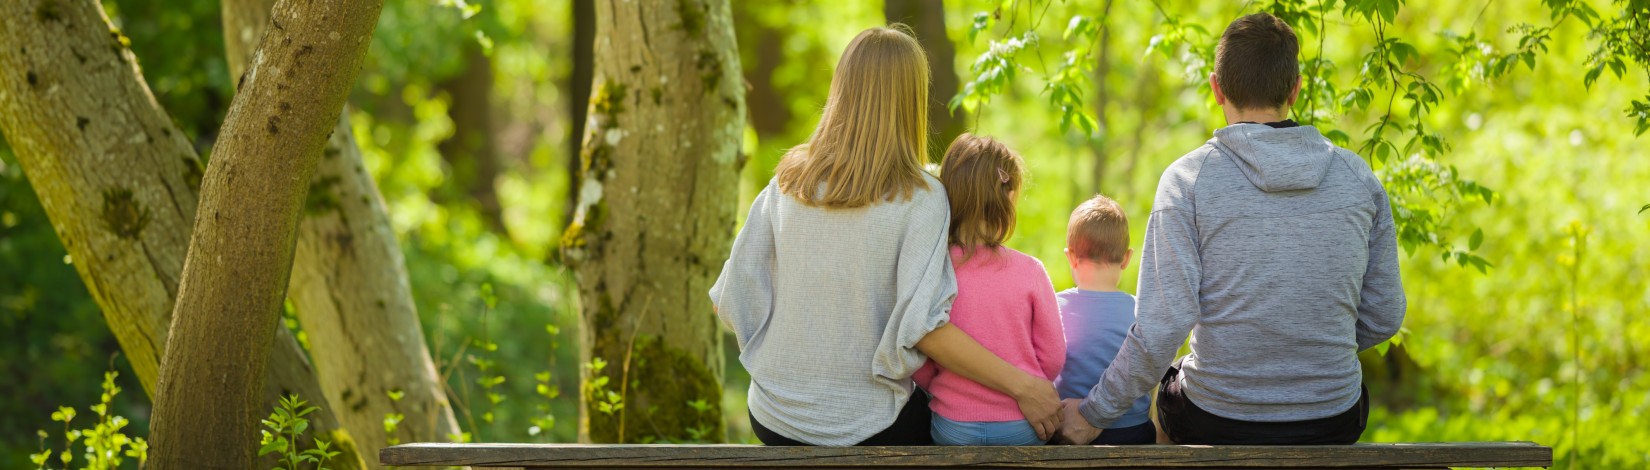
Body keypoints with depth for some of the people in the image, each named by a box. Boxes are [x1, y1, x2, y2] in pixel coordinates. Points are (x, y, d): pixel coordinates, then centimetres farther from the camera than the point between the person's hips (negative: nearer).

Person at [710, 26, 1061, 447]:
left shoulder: (788, 181, -2)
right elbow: (921, 325, -23)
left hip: (774, 417, 4)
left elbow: (732, 301, 0)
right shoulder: (920, 199, -14)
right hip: (865, 425, -4)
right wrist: (1021, 384, -18)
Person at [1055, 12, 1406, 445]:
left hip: (1215, 425, -2)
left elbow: (1160, 330, -17)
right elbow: (1383, 318, 4)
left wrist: (1093, 414, -5)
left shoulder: (1188, 179, -11)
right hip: (1333, 424, 2)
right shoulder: (1358, 178, -2)